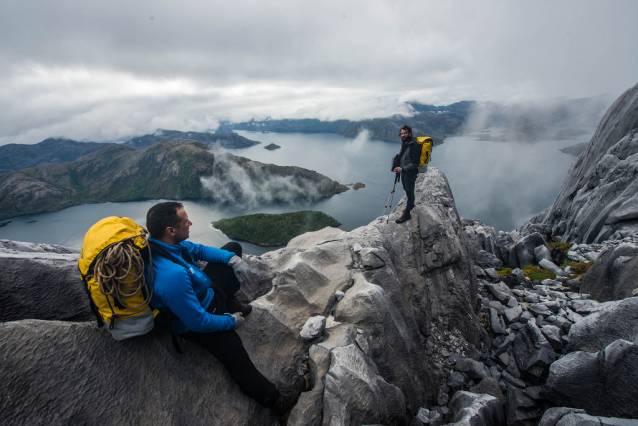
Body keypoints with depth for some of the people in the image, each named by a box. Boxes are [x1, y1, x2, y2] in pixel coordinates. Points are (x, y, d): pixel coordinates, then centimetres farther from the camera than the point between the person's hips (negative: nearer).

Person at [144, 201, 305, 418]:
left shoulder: (159, 243, -17)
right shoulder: (173, 277, -43)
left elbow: (197, 249, 2)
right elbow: (199, 321, -32)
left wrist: (233, 259, -10)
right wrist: (231, 321, -14)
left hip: (206, 289, 9)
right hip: (197, 325, -8)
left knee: (233, 247, 15)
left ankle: (230, 303, 25)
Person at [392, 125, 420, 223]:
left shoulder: (414, 145, -22)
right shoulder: (403, 143, 4)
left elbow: (415, 163, -23)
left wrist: (402, 169, -28)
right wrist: (398, 167, 7)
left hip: (411, 172, -9)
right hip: (403, 170, 9)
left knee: (409, 191, -1)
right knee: (406, 189, 24)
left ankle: (406, 214, 8)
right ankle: (411, 205, 48)